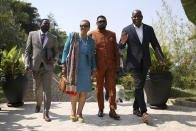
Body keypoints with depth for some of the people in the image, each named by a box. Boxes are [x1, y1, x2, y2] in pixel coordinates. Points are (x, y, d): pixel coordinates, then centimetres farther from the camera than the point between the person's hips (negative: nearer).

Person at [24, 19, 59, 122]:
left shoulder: (53, 38, 8)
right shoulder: (32, 34, 7)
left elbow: (56, 52, 15)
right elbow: (27, 50, 6)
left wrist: (55, 59, -7)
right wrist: (27, 64, -5)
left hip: (47, 67, 0)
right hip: (35, 66, 1)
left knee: (47, 89, -5)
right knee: (37, 89, 11)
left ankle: (46, 113, 2)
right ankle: (38, 104, 41)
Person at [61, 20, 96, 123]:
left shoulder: (91, 41, 10)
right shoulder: (72, 36, 2)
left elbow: (92, 56, 13)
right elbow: (66, 50, 2)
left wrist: (94, 69, 4)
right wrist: (63, 65, -5)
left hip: (85, 69, 3)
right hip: (73, 67, -2)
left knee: (84, 91, 0)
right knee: (74, 89, -3)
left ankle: (79, 113, 16)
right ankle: (73, 112, 19)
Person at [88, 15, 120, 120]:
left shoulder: (112, 34, 12)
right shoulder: (92, 34, 5)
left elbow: (116, 50, 12)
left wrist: (117, 63, 6)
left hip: (111, 65, 2)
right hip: (98, 66, -1)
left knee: (112, 87, 0)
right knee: (99, 87, 6)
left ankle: (112, 110, 4)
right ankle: (100, 109, 18)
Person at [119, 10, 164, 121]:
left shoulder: (149, 29, 7)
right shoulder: (126, 30, -2)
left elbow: (155, 44, 4)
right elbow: (121, 47, -1)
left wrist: (161, 56, -12)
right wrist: (123, 42, -25)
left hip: (145, 62, 4)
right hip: (134, 62, -4)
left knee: (141, 85, 10)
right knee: (138, 85, -13)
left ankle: (136, 108, 23)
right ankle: (143, 111, -13)